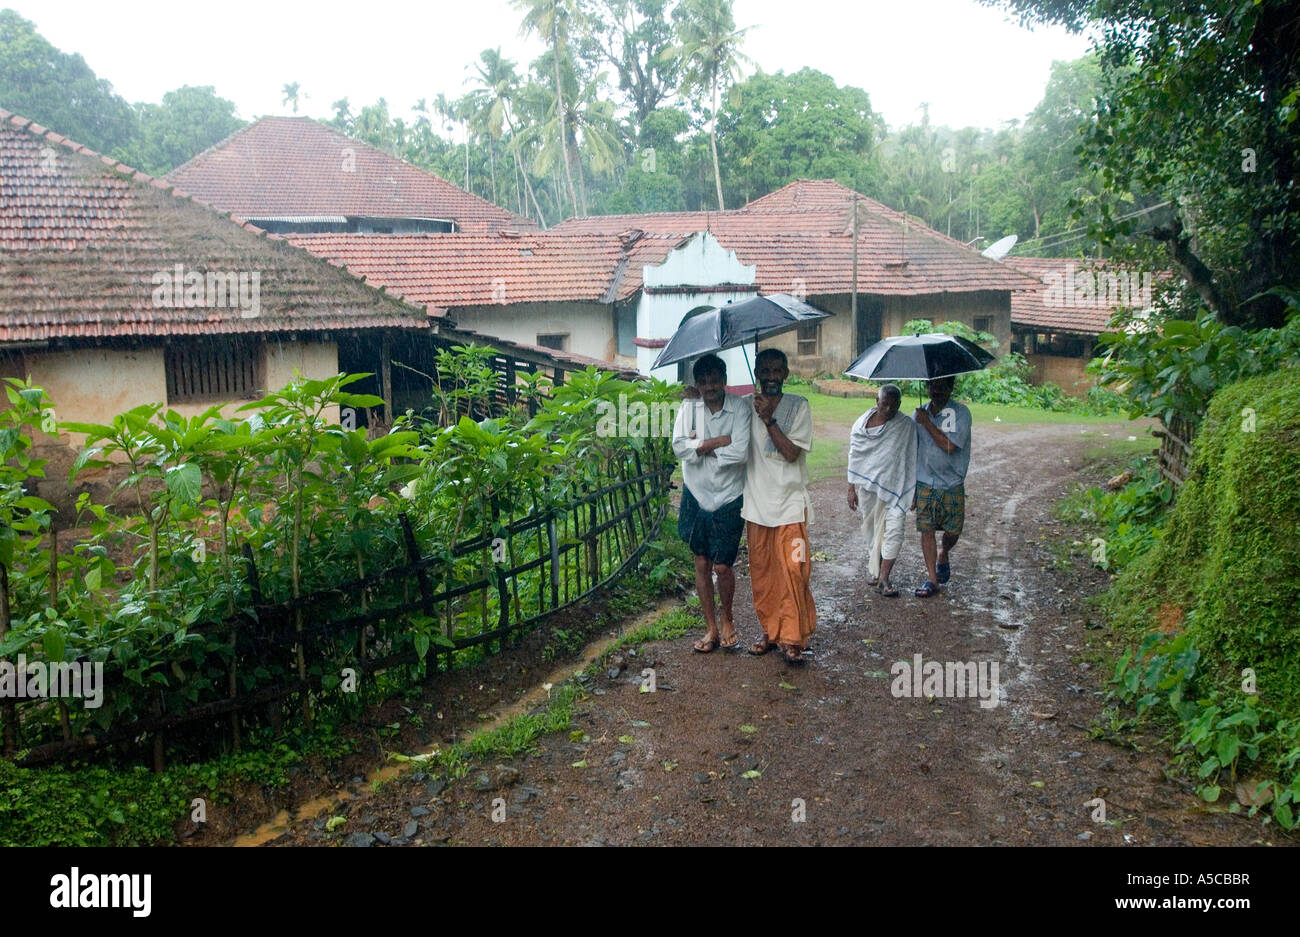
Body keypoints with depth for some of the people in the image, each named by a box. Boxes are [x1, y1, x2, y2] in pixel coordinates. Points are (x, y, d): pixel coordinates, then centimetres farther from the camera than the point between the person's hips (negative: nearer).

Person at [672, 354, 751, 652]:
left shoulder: (740, 408, -10)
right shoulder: (689, 407, -3)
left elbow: (740, 452, -22)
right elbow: (679, 448, -15)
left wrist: (700, 444, -15)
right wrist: (718, 441, -19)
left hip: (728, 499, -3)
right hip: (697, 495, 3)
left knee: (722, 566, 0)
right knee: (702, 564, 10)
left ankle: (727, 619, 28)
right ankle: (711, 628, 24)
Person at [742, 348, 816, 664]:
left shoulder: (799, 406, -2)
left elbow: (792, 453, -12)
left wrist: (768, 419, -17)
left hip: (790, 502, -3)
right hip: (757, 503, 3)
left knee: (793, 570, -7)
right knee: (761, 572, 8)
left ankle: (793, 638, 3)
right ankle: (770, 630, 22)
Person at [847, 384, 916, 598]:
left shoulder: (906, 426, -4)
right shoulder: (861, 424, 1)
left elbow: (911, 460, 0)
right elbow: (854, 457, 7)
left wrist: (912, 492, 0)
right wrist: (852, 489, 6)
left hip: (895, 486, -2)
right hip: (868, 486, 2)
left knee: (894, 530, -12)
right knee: (872, 530, 11)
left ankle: (884, 579, -9)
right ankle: (876, 571, 27)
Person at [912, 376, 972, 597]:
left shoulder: (960, 412, -9)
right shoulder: (919, 413, 5)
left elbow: (949, 446, -21)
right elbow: (911, 448, 14)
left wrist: (927, 423, -17)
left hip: (952, 485, -2)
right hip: (924, 483, 2)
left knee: (953, 531, 5)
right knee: (926, 529, -1)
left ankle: (943, 555, 39)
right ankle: (932, 579, 8)